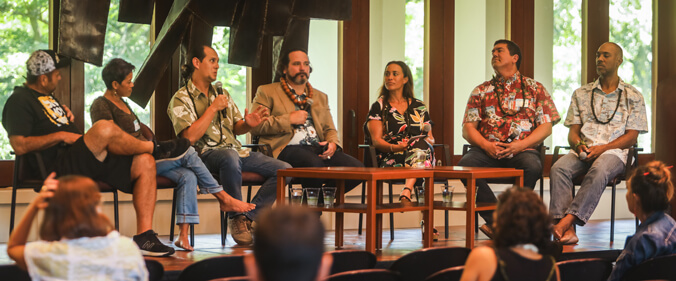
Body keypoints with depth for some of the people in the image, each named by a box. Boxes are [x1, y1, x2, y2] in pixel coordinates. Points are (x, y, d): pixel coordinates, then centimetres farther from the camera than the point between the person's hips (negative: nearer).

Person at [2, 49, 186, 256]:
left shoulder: (47, 97, 26)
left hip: (90, 163, 10)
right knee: (105, 128, -33)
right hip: (59, 168, -10)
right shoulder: (19, 101, -4)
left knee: (145, 163, -8)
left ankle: (144, 237, -12)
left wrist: (66, 117, 13)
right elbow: (19, 146, -16)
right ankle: (156, 148, -5)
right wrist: (61, 136, -13)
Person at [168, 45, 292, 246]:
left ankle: (249, 218, -9)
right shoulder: (181, 100, -1)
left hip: (236, 150, 7)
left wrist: (248, 124, -2)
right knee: (230, 158, -43)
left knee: (284, 169, -9)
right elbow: (190, 137, -15)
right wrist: (213, 108, -11)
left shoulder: (222, 94, 22)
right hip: (207, 153, -7)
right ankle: (236, 217, -27)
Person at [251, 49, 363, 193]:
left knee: (357, 168, -21)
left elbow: (330, 129, 26)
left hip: (318, 148, 5)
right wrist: (289, 120, -4)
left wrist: (332, 143, 2)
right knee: (315, 164, -39)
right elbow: (255, 127, -1)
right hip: (287, 148, -5)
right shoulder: (267, 92, 12)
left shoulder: (320, 97, 29)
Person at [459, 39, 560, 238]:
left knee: (532, 167, -37)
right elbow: (468, 128, 12)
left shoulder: (534, 88, 15)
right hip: (487, 150, 2)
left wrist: (521, 145, -10)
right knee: (465, 165, -32)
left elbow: (546, 126, 7)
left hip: (522, 149, -1)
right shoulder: (481, 91, 20)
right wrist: (486, 145, -9)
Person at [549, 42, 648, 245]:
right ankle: (567, 231, -42)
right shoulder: (581, 94, 20)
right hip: (583, 152, 3)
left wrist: (603, 148, -13)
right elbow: (573, 131, 15)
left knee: (598, 171, -39)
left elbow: (631, 137, 3)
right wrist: (578, 144, -10)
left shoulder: (633, 97, 11)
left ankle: (566, 221, -49)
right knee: (558, 169, -32)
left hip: (614, 152, -3)